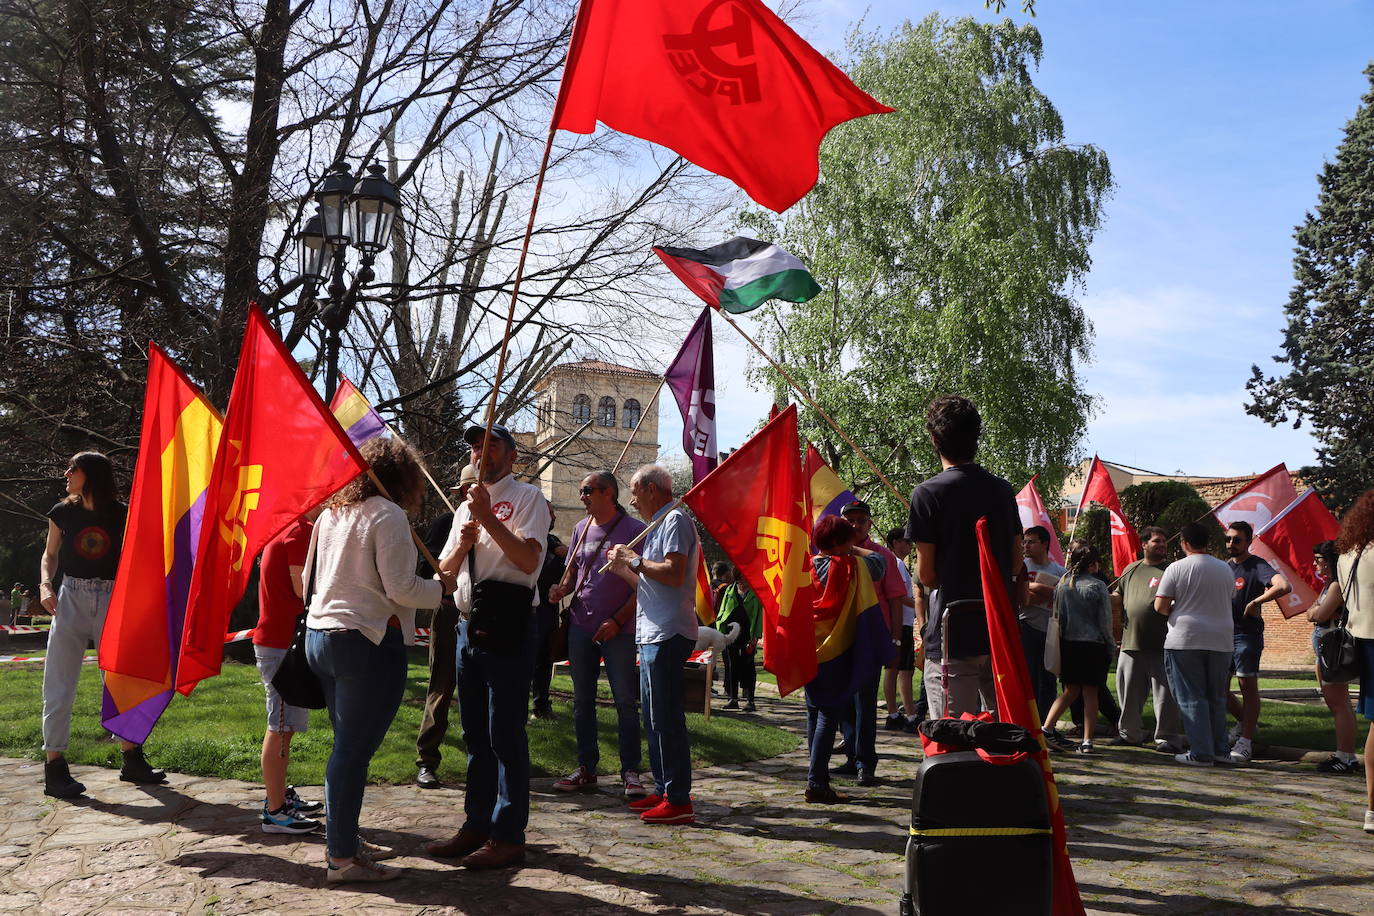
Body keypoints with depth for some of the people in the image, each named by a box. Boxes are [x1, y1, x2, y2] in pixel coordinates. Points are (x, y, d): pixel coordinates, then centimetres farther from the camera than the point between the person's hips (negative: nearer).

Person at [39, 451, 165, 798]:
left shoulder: (122, 515, -1)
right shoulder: (63, 512, 3)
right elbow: (50, 554, 14)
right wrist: (45, 584, -4)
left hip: (110, 601, 0)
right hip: (70, 600, 0)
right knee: (59, 687, -2)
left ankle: (132, 760, 19)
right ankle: (55, 768, 6)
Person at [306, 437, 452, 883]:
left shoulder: (330, 514, 13)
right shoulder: (388, 515, -11)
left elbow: (309, 578, 20)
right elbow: (400, 588, -15)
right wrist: (441, 587, 2)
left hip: (320, 635, 8)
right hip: (368, 642, -8)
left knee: (347, 746, 16)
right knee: (354, 749, -2)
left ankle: (343, 843, 25)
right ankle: (343, 858, 4)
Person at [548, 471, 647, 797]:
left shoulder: (633, 530, -6)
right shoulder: (581, 528, 13)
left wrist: (617, 620, -14)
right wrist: (562, 589, -3)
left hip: (619, 630, -5)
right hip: (581, 626, 6)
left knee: (625, 702, -1)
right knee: (582, 700, 10)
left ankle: (631, 772, 7)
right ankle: (587, 769, 19)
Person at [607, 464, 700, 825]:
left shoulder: (675, 520, -10)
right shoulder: (659, 524, 21)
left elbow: (674, 574, -22)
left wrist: (635, 559, -12)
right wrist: (624, 569, 16)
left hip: (668, 633, -11)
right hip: (653, 633, 11)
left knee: (667, 717, -9)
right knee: (654, 715, 15)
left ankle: (679, 801, -5)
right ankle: (663, 790, 23)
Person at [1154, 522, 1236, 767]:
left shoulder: (1177, 568, -9)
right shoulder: (1225, 569, 6)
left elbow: (1160, 606, -10)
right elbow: (1227, 602, 17)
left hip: (1185, 640, -4)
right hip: (1220, 640, 5)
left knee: (1192, 698, 1)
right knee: (1217, 698, 15)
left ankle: (1201, 753, 0)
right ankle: (1221, 750, 19)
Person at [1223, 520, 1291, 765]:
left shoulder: (1257, 566, -9)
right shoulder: (1225, 568, 14)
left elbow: (1284, 586, -27)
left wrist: (1255, 602, -21)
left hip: (1247, 635, -8)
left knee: (1248, 687, -4)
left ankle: (1245, 742, -1)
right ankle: (1245, 722, 31)